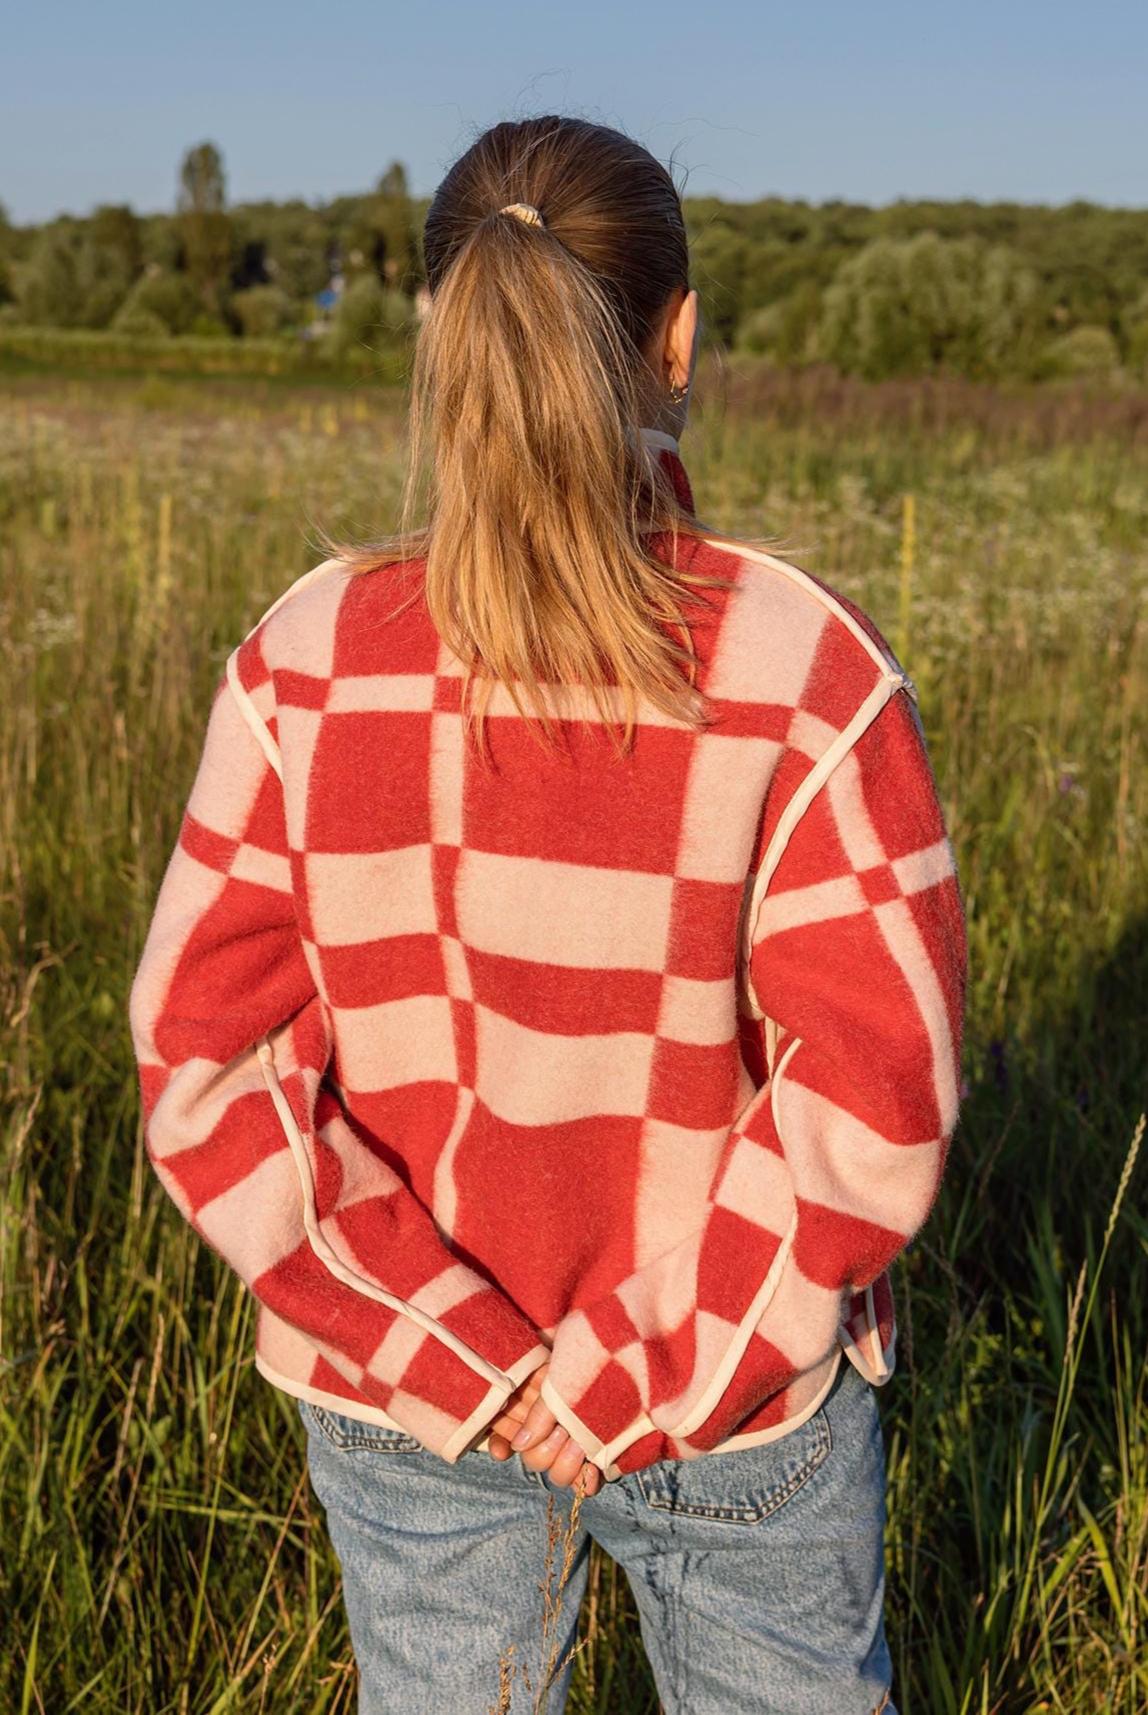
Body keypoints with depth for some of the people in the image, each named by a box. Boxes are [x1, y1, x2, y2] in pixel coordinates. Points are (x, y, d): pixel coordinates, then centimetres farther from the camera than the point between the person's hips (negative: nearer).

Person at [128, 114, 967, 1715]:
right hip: (743, 1398, -1)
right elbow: (873, 1099, -21)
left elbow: (205, 1068, -15)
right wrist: (666, 1375, -12)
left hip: (395, 1393, 2)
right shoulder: (805, 664, -19)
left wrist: (449, 1349, -11)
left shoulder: (305, 655, -13)